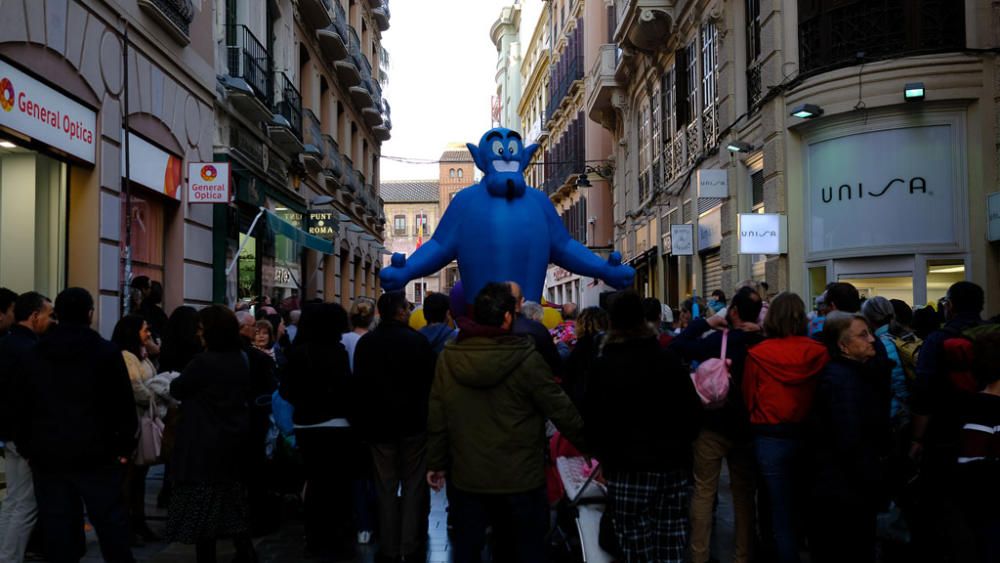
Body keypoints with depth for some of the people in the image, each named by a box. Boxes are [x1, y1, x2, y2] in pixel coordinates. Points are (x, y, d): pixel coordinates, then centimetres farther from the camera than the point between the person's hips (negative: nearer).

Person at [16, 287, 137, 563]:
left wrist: (26, 447, 16)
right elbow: (123, 404, -7)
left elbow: (22, 405, 10)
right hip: (96, 453, -3)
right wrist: (125, 445, -1)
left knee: (57, 526, 6)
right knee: (109, 521, 4)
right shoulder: (107, 351, -5)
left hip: (47, 453, 3)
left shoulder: (35, 354, 6)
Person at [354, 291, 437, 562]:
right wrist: (425, 414, 7)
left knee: (386, 487, 10)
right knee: (413, 484, 7)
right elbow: (430, 381, -8)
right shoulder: (418, 340, -12)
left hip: (379, 423, 3)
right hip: (413, 421, -2)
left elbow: (360, 383, 3)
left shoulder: (365, 343, -2)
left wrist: (367, 419, 12)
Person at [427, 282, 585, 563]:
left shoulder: (448, 357, -5)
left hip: (465, 477, 3)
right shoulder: (526, 359, -16)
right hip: (520, 478, -3)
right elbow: (561, 411, -10)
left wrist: (436, 463, 13)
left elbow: (436, 420, 0)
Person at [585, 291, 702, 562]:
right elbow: (692, 409, 5)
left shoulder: (603, 365, -4)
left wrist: (602, 453, 13)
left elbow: (592, 417, -3)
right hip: (672, 463, 3)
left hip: (627, 467, -3)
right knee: (671, 541, 9)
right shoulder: (669, 359, 3)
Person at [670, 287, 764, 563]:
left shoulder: (718, 340, -17)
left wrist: (703, 323, -7)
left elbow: (676, 348, -15)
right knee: (744, 493, 13)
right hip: (747, 427, 3)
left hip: (714, 426, -3)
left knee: (704, 492, 5)